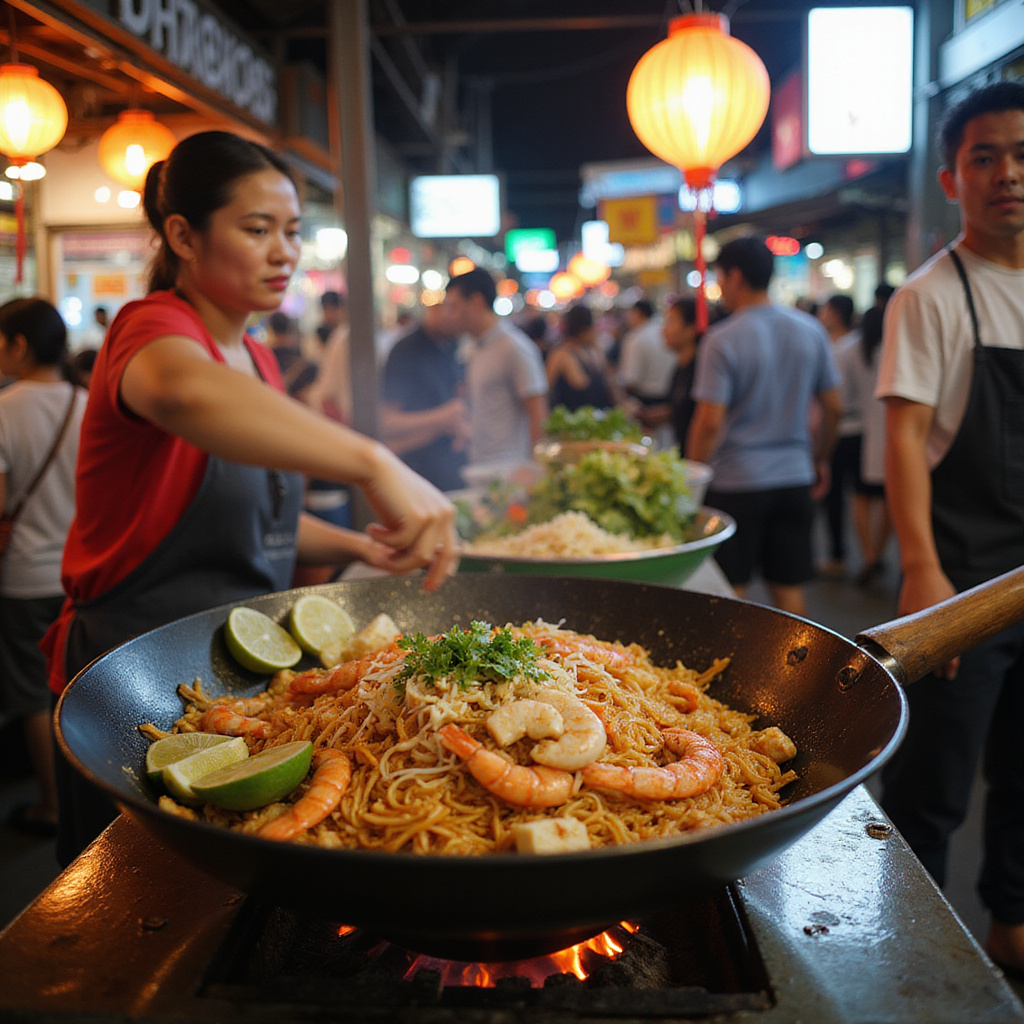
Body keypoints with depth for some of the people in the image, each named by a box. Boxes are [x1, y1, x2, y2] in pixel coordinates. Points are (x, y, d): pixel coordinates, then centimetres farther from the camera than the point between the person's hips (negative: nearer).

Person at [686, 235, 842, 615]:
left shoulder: (722, 339, -12)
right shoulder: (811, 331, 4)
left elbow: (710, 422, -15)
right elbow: (833, 407, 9)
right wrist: (821, 460, 22)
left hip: (735, 482, -5)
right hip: (795, 477, 5)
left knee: (729, 591, 6)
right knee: (789, 587, 11)